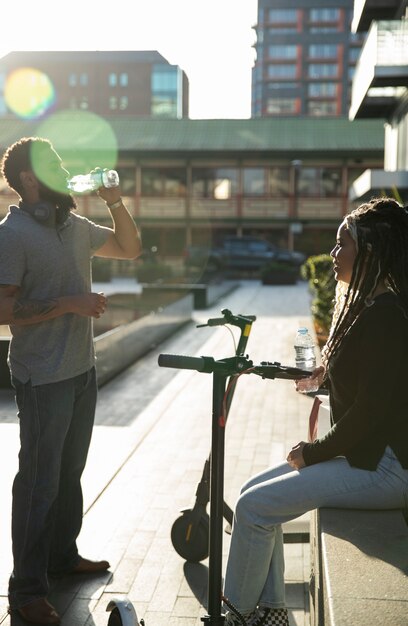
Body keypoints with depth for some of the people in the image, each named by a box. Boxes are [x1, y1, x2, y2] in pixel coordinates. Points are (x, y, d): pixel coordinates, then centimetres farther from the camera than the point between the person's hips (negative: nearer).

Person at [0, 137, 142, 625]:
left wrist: (115, 203, 4)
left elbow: (129, 249, 18)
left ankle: (63, 554, 36)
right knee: (39, 482, 1)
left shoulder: (74, 226, 8)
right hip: (43, 381, -7)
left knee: (70, 473, 19)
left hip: (83, 371, 8)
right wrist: (69, 304, -21)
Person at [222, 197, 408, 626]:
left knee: (255, 507, -12)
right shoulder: (367, 305, 12)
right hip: (366, 455, 10)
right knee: (255, 492, 8)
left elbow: (370, 409, -24)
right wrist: (330, 371, 9)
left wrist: (314, 453, -14)